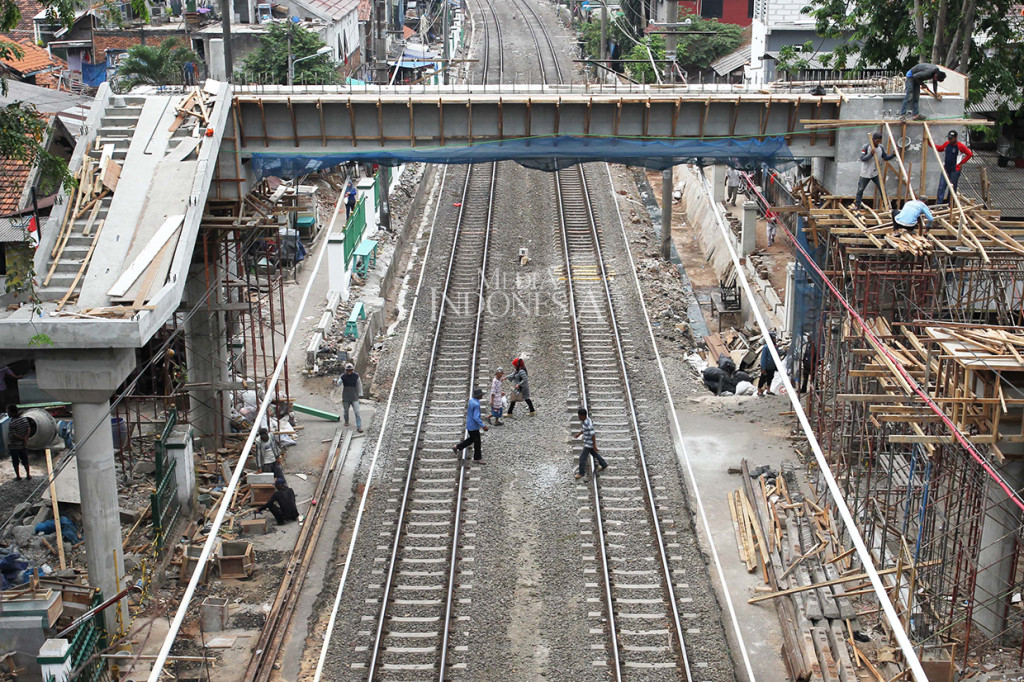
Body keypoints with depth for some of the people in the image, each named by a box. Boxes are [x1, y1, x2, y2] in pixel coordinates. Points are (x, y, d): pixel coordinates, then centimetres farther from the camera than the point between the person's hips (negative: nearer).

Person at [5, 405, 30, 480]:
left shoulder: (12, 424, -24)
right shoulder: (24, 419, -5)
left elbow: (13, 435, -24)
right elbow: (29, 429, -5)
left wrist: (23, 439, -13)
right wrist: (25, 438, -13)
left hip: (14, 446, -5)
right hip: (23, 445, 5)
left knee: (15, 462, 12)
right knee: (25, 460, 17)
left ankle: (18, 476, 21)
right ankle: (28, 475, 23)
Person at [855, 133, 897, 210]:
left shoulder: (880, 148, 0)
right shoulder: (866, 147, -15)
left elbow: (886, 157, 6)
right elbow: (862, 159, -22)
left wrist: (893, 155, -12)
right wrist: (871, 154, -36)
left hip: (875, 173, 4)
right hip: (865, 174, -4)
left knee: (882, 189, 0)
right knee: (860, 190, 7)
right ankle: (857, 206, 21)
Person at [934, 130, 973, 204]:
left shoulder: (960, 146, -9)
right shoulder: (946, 144, 8)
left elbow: (970, 154, -4)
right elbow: (939, 148, 26)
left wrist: (961, 163, -4)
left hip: (955, 170, -5)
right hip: (946, 169, 5)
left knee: (952, 188, 2)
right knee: (941, 187, -4)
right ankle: (938, 204, -4)